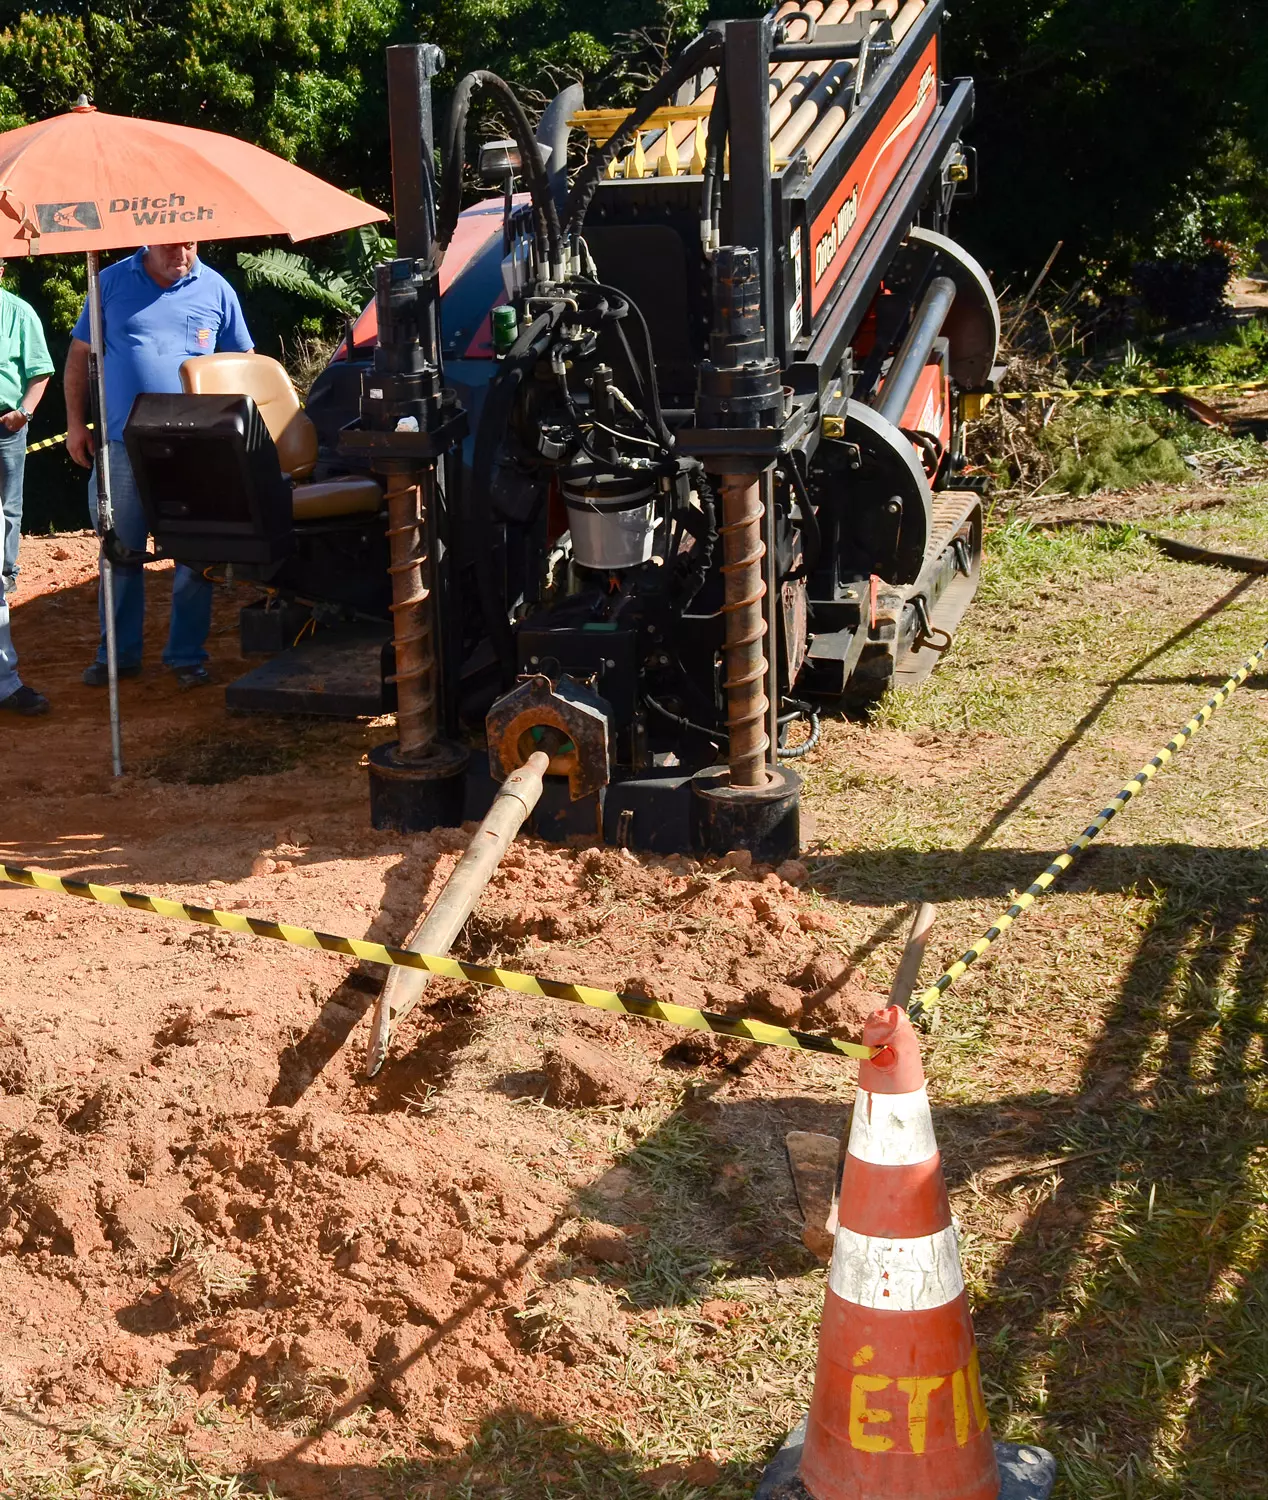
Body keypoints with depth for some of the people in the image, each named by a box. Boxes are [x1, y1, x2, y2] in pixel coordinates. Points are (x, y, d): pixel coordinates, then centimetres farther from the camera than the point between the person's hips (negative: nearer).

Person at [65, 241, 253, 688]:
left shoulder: (215, 290, 4)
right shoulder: (112, 282, 4)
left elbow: (243, 362, 12)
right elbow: (80, 353, 9)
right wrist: (75, 423, 4)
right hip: (123, 446, 0)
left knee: (194, 556, 4)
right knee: (120, 554, 8)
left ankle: (187, 655, 15)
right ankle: (119, 654, 18)